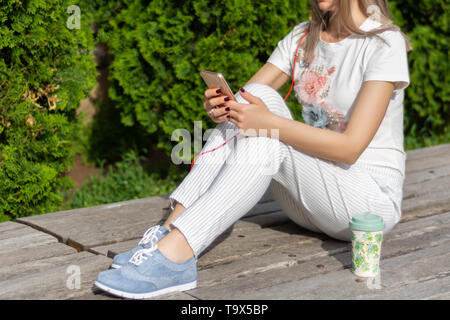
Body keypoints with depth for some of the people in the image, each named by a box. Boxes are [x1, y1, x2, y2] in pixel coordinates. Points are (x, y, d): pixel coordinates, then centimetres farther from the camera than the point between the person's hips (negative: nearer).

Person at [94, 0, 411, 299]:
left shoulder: (385, 43, -13)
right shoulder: (302, 37, 9)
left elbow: (350, 147, -22)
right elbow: (251, 96, 2)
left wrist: (269, 123, -31)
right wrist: (219, 107, -22)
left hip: (373, 198, -6)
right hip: (314, 198, 6)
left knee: (266, 138, -28)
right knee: (258, 95, -16)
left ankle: (175, 252, -37)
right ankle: (169, 231, -26)